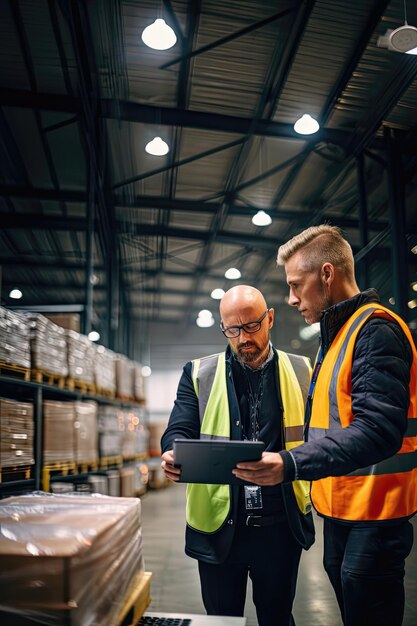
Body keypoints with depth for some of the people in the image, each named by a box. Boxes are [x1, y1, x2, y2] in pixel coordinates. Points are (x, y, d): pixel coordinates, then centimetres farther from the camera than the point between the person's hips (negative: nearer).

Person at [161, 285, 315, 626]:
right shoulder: (199, 373, 3)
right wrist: (175, 456, -25)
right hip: (219, 525, 0)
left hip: (281, 524, 0)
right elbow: (178, 431, -3)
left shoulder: (302, 372, 4)